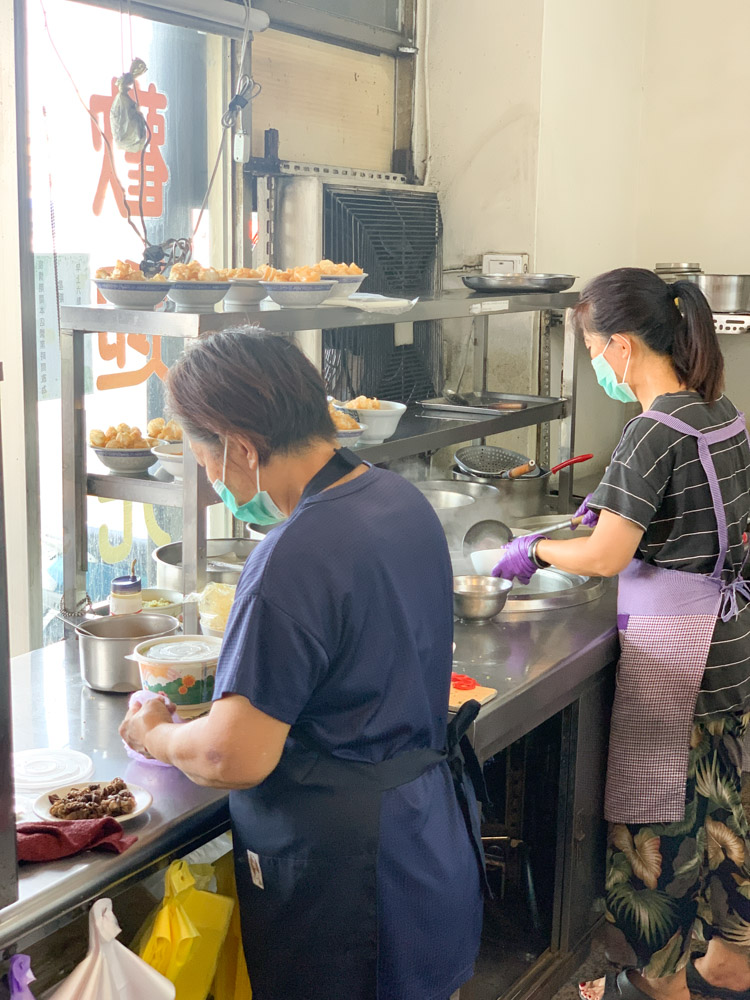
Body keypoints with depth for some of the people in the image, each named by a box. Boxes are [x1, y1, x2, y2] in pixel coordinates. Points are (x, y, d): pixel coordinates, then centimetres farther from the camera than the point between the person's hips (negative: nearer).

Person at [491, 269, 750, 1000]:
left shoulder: (655, 431, -20)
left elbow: (605, 558, -20)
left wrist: (534, 549, -3)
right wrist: (621, 503, 14)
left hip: (673, 644, -9)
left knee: (653, 815, 6)